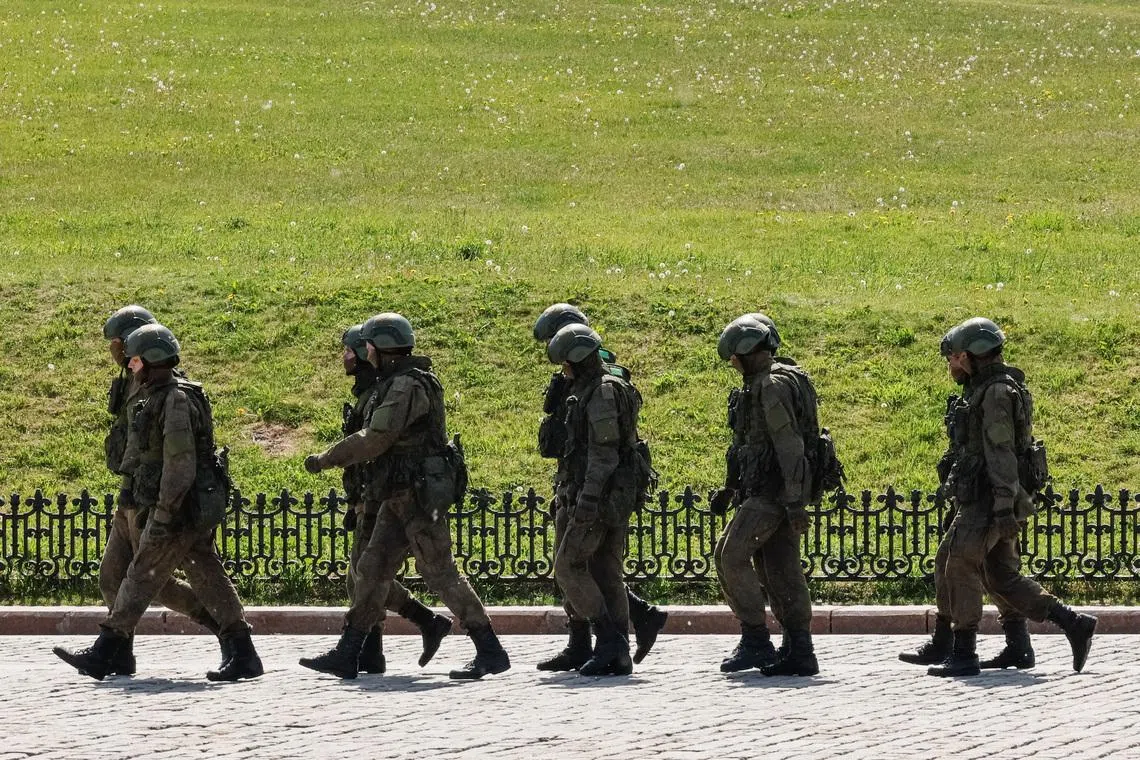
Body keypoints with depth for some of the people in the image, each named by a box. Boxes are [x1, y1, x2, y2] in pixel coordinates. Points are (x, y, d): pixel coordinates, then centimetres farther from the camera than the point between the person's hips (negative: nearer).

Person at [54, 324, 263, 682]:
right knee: (208, 578, 8)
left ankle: (103, 655, 1)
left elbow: (180, 463, -23)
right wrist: (149, 506, 26)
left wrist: (164, 514, -22)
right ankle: (241, 655, 6)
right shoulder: (160, 397, 15)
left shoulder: (176, 401, -17)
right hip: (199, 509, 10)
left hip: (180, 510, -10)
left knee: (142, 577, -4)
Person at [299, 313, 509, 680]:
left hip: (420, 494, -10)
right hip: (401, 496, 10)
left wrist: (324, 460, -12)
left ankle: (490, 653, -4)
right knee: (372, 568, 9)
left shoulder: (407, 387, -17)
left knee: (440, 573, -8)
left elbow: (374, 441, -20)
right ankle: (347, 654, 11)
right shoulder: (400, 384, 15)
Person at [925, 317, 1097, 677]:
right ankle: (1074, 624, 12)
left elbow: (1001, 453, -20)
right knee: (1002, 579, 10)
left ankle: (963, 656, -8)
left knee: (960, 570, -9)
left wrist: (1005, 508, -24)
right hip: (980, 501, 10)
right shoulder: (980, 392, 19)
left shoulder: (997, 393, -13)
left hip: (988, 500, -10)